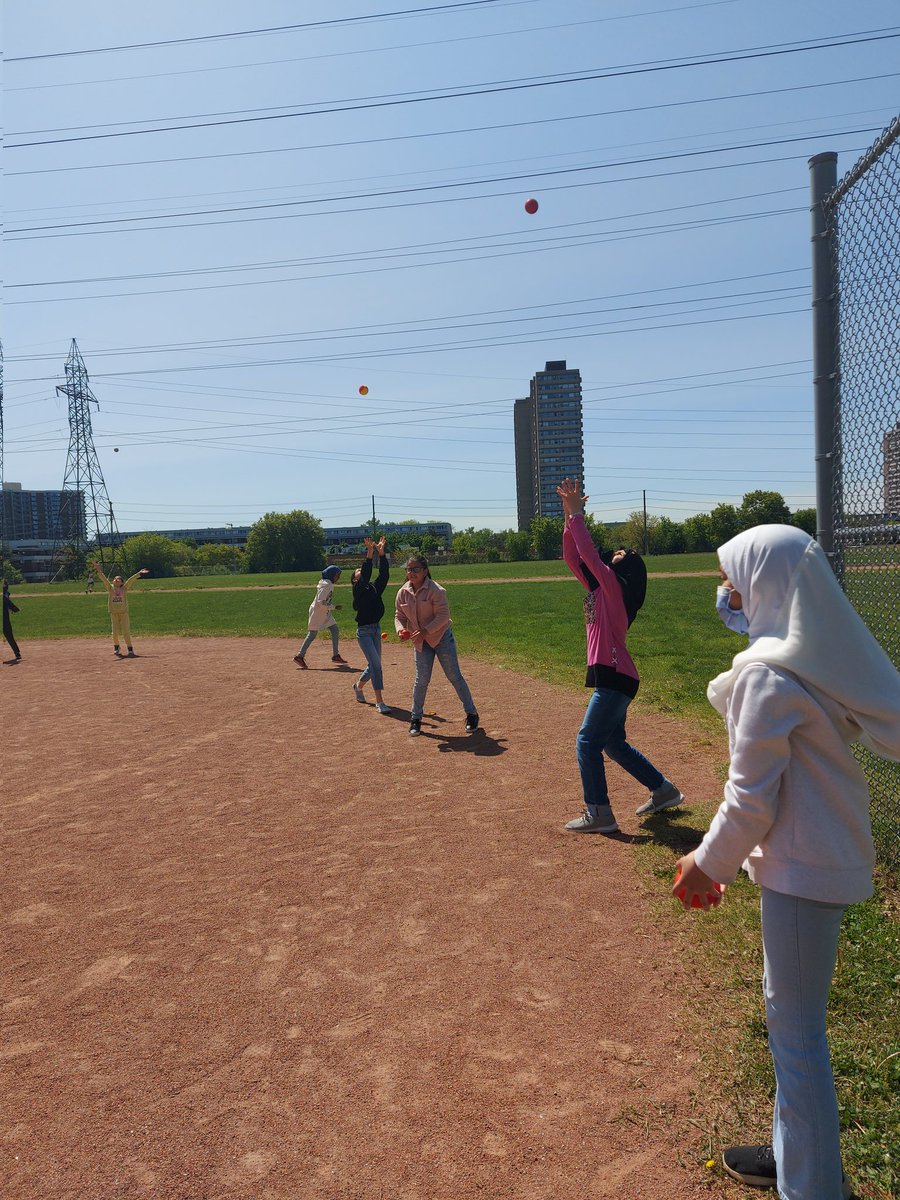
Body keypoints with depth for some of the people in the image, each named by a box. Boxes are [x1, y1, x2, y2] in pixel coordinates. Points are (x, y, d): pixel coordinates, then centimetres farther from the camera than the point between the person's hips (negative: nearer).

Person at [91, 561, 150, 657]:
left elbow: (131, 580, -7)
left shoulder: (124, 588, 2)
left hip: (124, 613, -1)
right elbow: (104, 579, -5)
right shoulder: (110, 588, 4)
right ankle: (116, 648, 28)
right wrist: (99, 571, -15)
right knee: (115, 633, 7)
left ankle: (130, 650, 5)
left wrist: (139, 573, -13)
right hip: (113, 613, 2)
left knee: (126, 633, -3)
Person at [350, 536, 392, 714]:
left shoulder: (375, 588, 9)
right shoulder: (358, 589, -6)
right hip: (364, 631, -6)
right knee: (375, 664, -13)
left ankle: (358, 686, 43)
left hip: (377, 629, 6)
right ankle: (379, 702, -9)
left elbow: (384, 574, -3)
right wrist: (369, 555, -30)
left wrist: (382, 554, -11)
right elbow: (365, 576, -23)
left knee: (374, 665, 16)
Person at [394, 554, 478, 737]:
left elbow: (443, 616, -21)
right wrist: (401, 630, -18)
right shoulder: (402, 593, -3)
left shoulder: (435, 590, -19)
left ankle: (471, 714, 15)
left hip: (442, 638, -4)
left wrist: (425, 631, -30)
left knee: (455, 677, 2)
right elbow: (399, 616, 3)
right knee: (421, 680, 4)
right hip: (421, 642, 4)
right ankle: (415, 718, 18)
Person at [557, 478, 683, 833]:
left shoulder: (615, 587, -10)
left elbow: (588, 554, -21)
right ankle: (664, 791, 31)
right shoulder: (598, 588, 13)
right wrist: (570, 514, 5)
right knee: (613, 743, 19)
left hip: (615, 677, -10)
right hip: (609, 676, 10)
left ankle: (599, 814, 0)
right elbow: (572, 557, 12)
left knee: (587, 741, -7)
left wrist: (577, 514, -14)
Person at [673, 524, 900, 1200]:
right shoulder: (828, 652, 4)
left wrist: (710, 862, -7)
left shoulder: (768, 672, -22)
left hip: (801, 865, -9)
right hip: (835, 848, 9)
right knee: (791, 1010, 23)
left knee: (795, 1025, 6)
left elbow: (751, 796, -19)